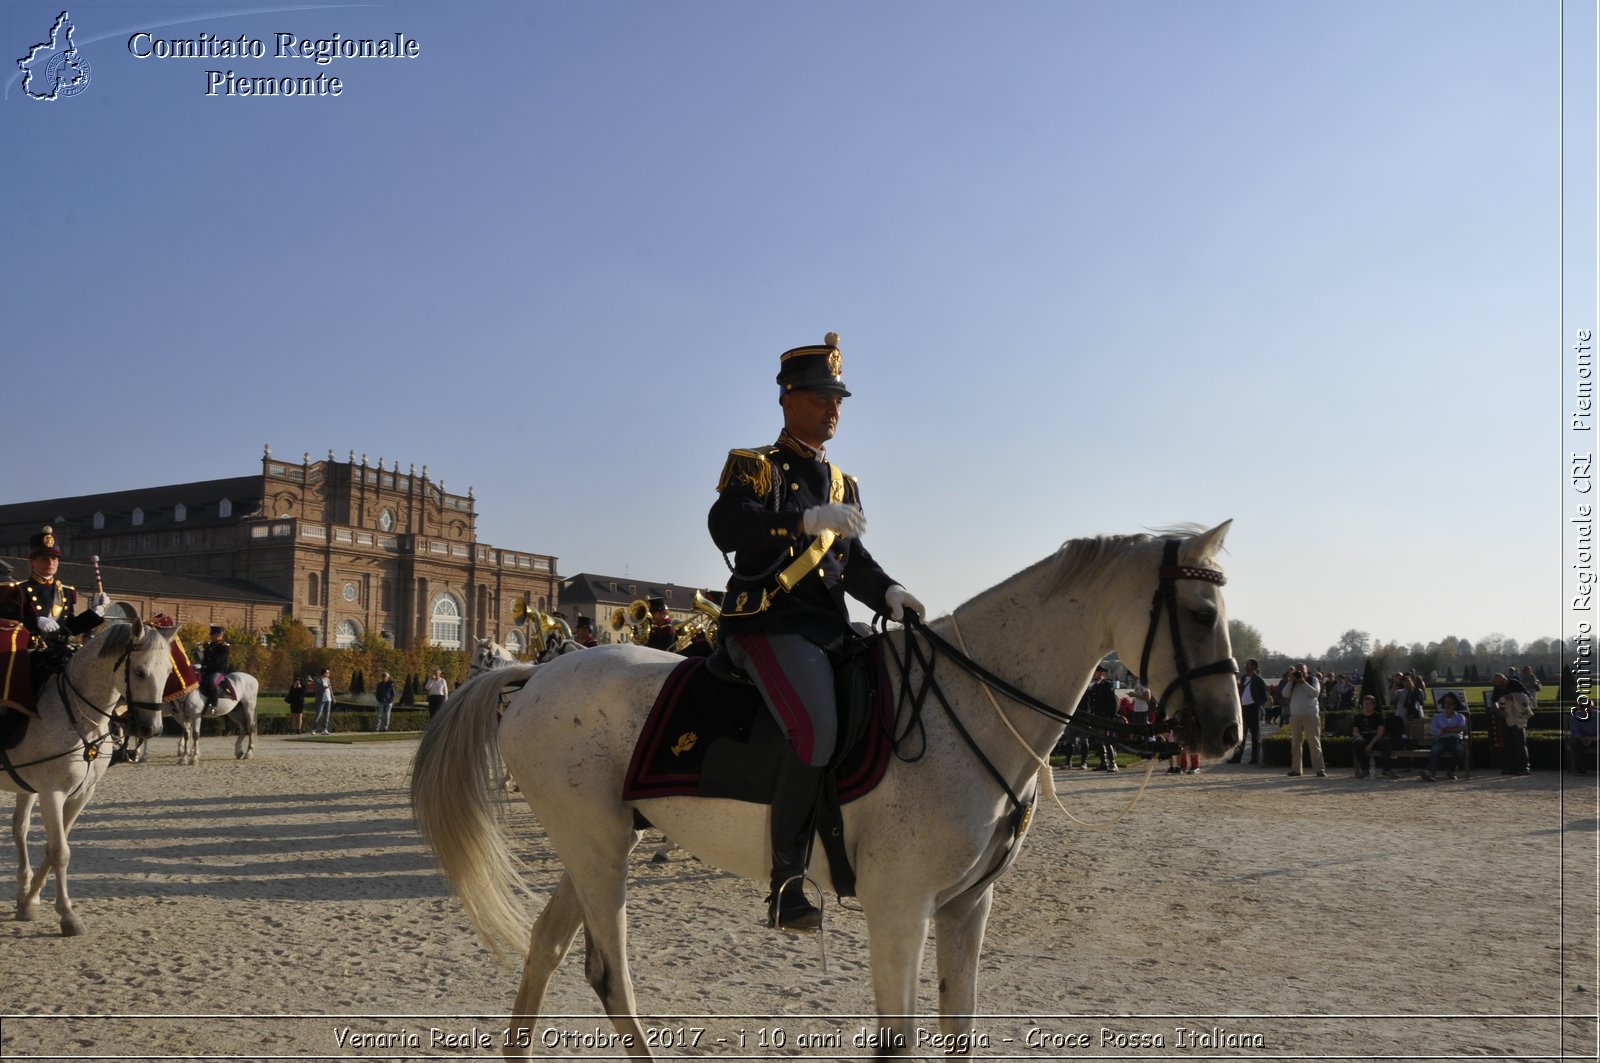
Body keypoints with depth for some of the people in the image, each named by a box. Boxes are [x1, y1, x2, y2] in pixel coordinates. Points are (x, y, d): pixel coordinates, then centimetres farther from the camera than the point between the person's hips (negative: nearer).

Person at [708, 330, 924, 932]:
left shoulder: (841, 485, 24)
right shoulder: (754, 468, 2)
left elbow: (854, 563, 20)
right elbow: (725, 525, -18)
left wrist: (888, 594, -1)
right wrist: (808, 519, -29)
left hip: (832, 633, 8)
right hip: (770, 627, -8)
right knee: (817, 729, -29)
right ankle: (786, 881, -20)